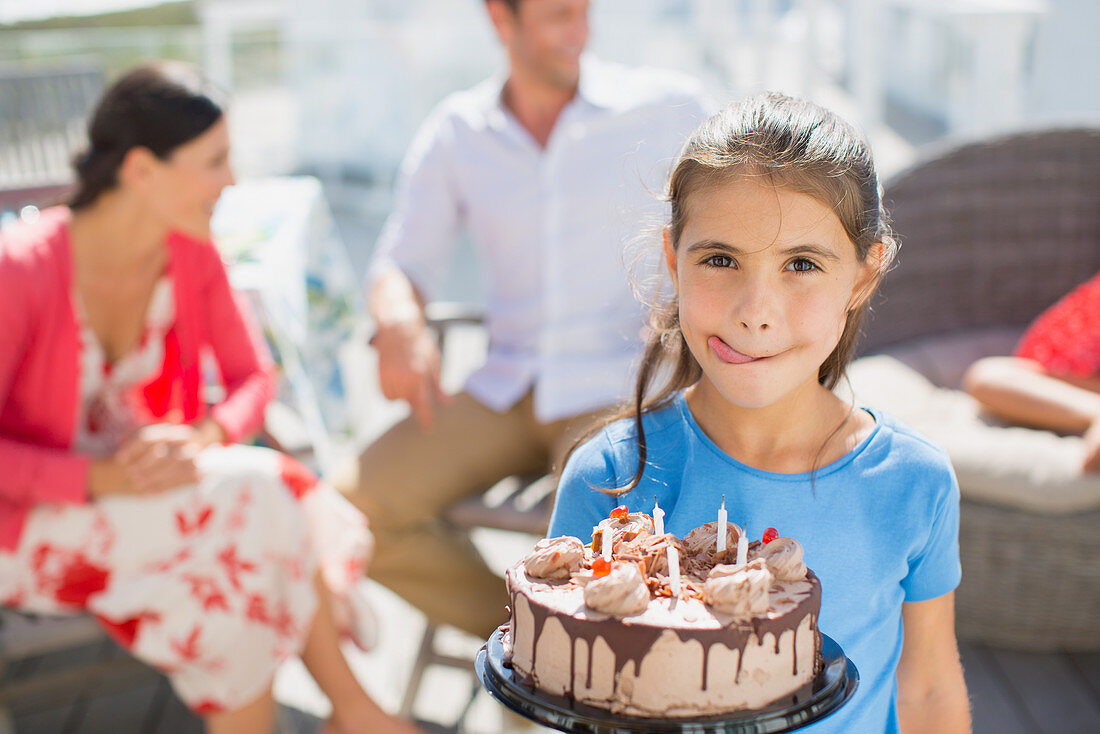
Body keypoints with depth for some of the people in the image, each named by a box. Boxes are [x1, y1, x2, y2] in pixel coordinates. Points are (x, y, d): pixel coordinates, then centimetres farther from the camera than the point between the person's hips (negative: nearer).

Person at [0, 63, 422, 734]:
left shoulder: (191, 253, -5)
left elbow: (254, 379, 2)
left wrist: (203, 438, -19)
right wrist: (102, 479, -30)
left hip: (151, 479, 5)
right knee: (251, 510, -29)